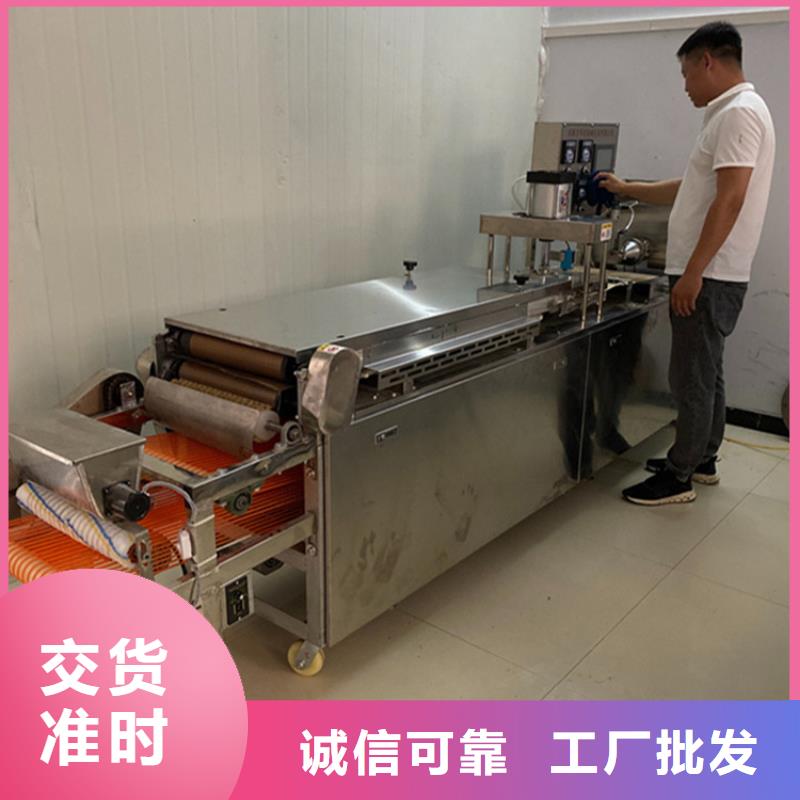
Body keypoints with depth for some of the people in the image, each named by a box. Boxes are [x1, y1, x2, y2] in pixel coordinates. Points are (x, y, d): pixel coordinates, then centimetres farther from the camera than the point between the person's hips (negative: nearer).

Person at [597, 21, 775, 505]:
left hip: (710, 277, -10)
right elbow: (689, 190, 25)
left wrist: (692, 273, -23)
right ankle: (702, 461, 28)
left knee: (692, 378, -4)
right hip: (709, 275, 10)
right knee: (705, 374, 16)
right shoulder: (730, 114, 18)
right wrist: (626, 189, 30)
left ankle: (678, 478, 5)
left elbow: (730, 200, -22)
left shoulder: (740, 112, -14)